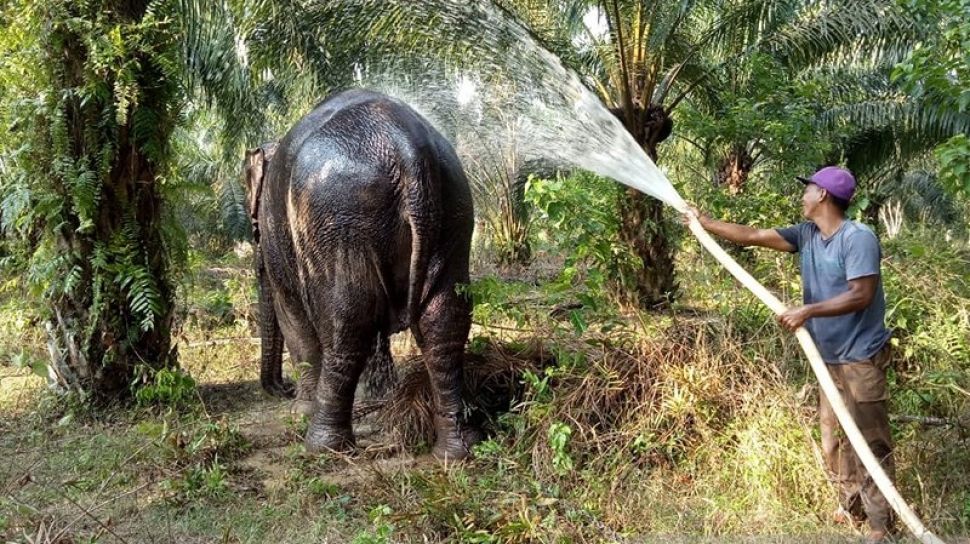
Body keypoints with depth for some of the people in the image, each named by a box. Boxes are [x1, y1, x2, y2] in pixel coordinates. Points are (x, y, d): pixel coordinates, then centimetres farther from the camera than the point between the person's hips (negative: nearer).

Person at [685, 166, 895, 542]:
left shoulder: (858, 238, -19)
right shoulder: (806, 235, 5)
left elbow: (861, 296, -25)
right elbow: (753, 236, 8)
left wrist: (808, 311, -28)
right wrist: (704, 223, 10)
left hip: (861, 358, -9)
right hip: (829, 357, 9)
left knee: (870, 442, -1)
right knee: (833, 438, 17)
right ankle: (852, 509, 32)